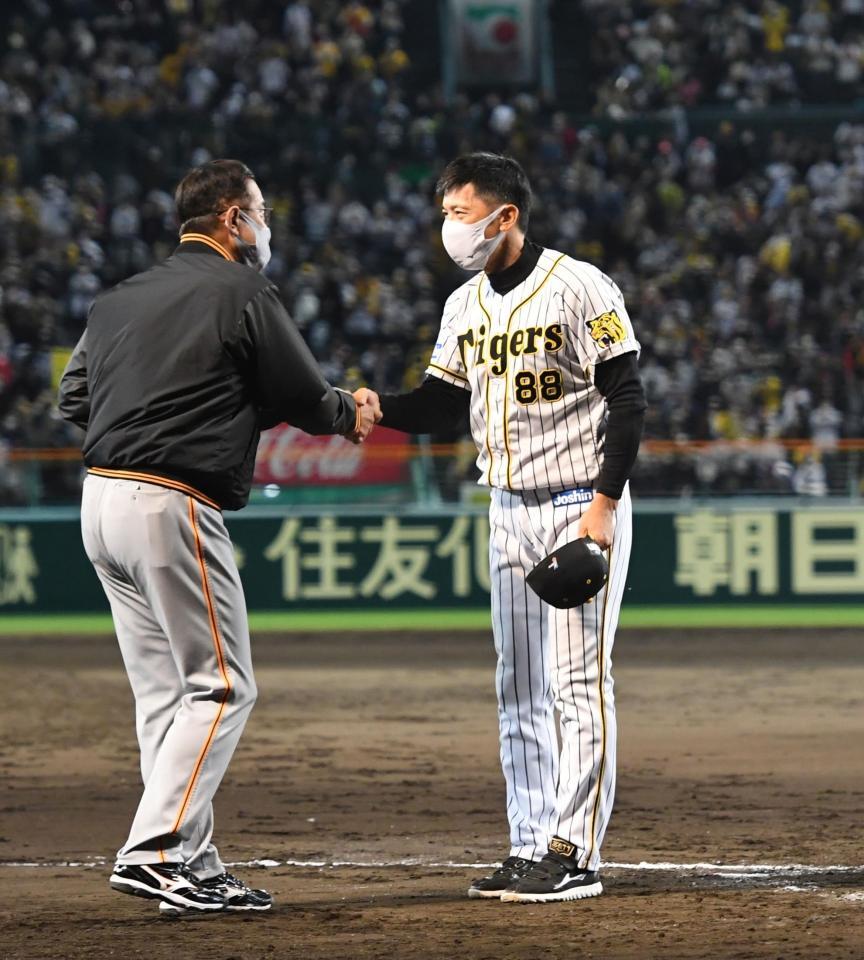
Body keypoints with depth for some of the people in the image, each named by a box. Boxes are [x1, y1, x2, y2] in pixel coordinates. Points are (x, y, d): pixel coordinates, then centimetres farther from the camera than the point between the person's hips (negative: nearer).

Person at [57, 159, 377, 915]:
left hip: (101, 498, 8)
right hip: (172, 505, -8)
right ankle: (155, 853, -15)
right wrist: (351, 414, 21)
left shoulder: (117, 300, 16)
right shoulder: (242, 294, -4)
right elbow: (306, 400, 1)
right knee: (220, 688, -4)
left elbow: (74, 397, 14)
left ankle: (194, 866, 11)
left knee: (165, 693, 11)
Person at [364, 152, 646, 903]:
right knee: (519, 690, 8)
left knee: (579, 683, -8)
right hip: (510, 511, 8)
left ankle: (575, 856, -6)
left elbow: (628, 399, -12)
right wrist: (381, 409, -8)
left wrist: (604, 503, -19)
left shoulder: (579, 290, -12)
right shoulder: (465, 306, 9)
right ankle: (530, 849, 13)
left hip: (582, 508, -7)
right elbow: (448, 401, 12)